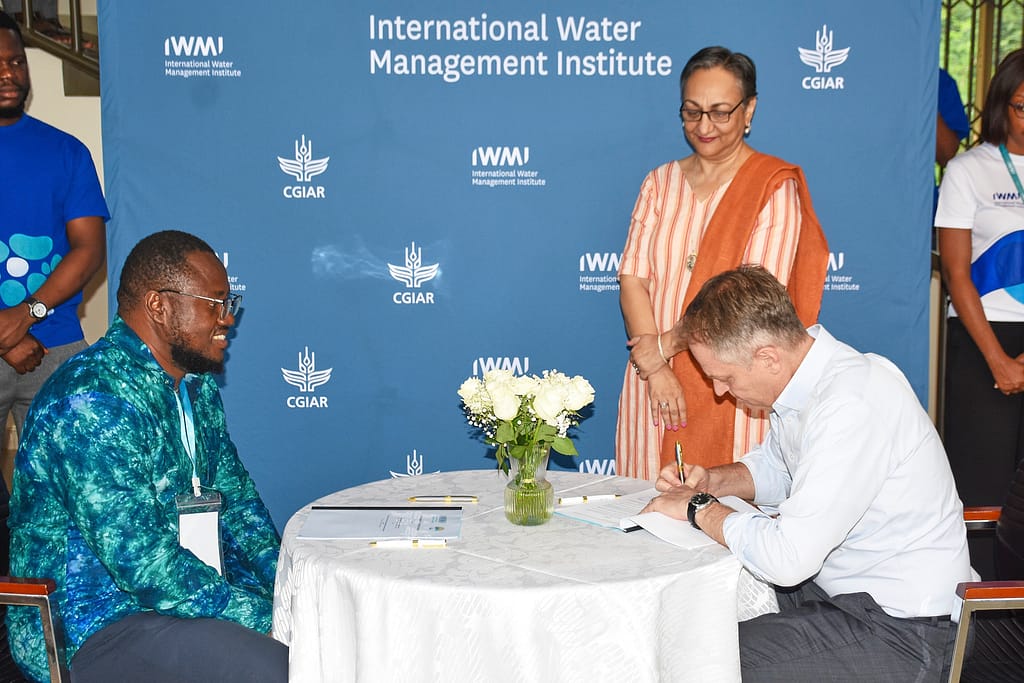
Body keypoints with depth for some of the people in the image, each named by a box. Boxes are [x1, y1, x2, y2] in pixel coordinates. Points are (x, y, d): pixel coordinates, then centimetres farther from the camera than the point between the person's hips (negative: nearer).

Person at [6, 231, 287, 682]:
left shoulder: (197, 386, 9)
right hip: (87, 627, -9)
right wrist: (264, 616, -22)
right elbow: (141, 561, -26)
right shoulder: (93, 397, -22)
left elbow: (234, 500, 15)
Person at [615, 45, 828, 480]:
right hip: (653, 383, 4)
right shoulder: (661, 182, 10)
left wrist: (663, 346, -13)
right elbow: (632, 278, 1)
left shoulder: (774, 188, -5)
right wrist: (655, 368, -12)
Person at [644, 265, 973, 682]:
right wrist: (711, 482, 1)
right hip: (834, 584, 9)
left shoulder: (853, 405, -29)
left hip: (898, 629, -9)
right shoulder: (801, 376, 0)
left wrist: (699, 508, -17)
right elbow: (773, 467, 20)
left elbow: (787, 557, -32)